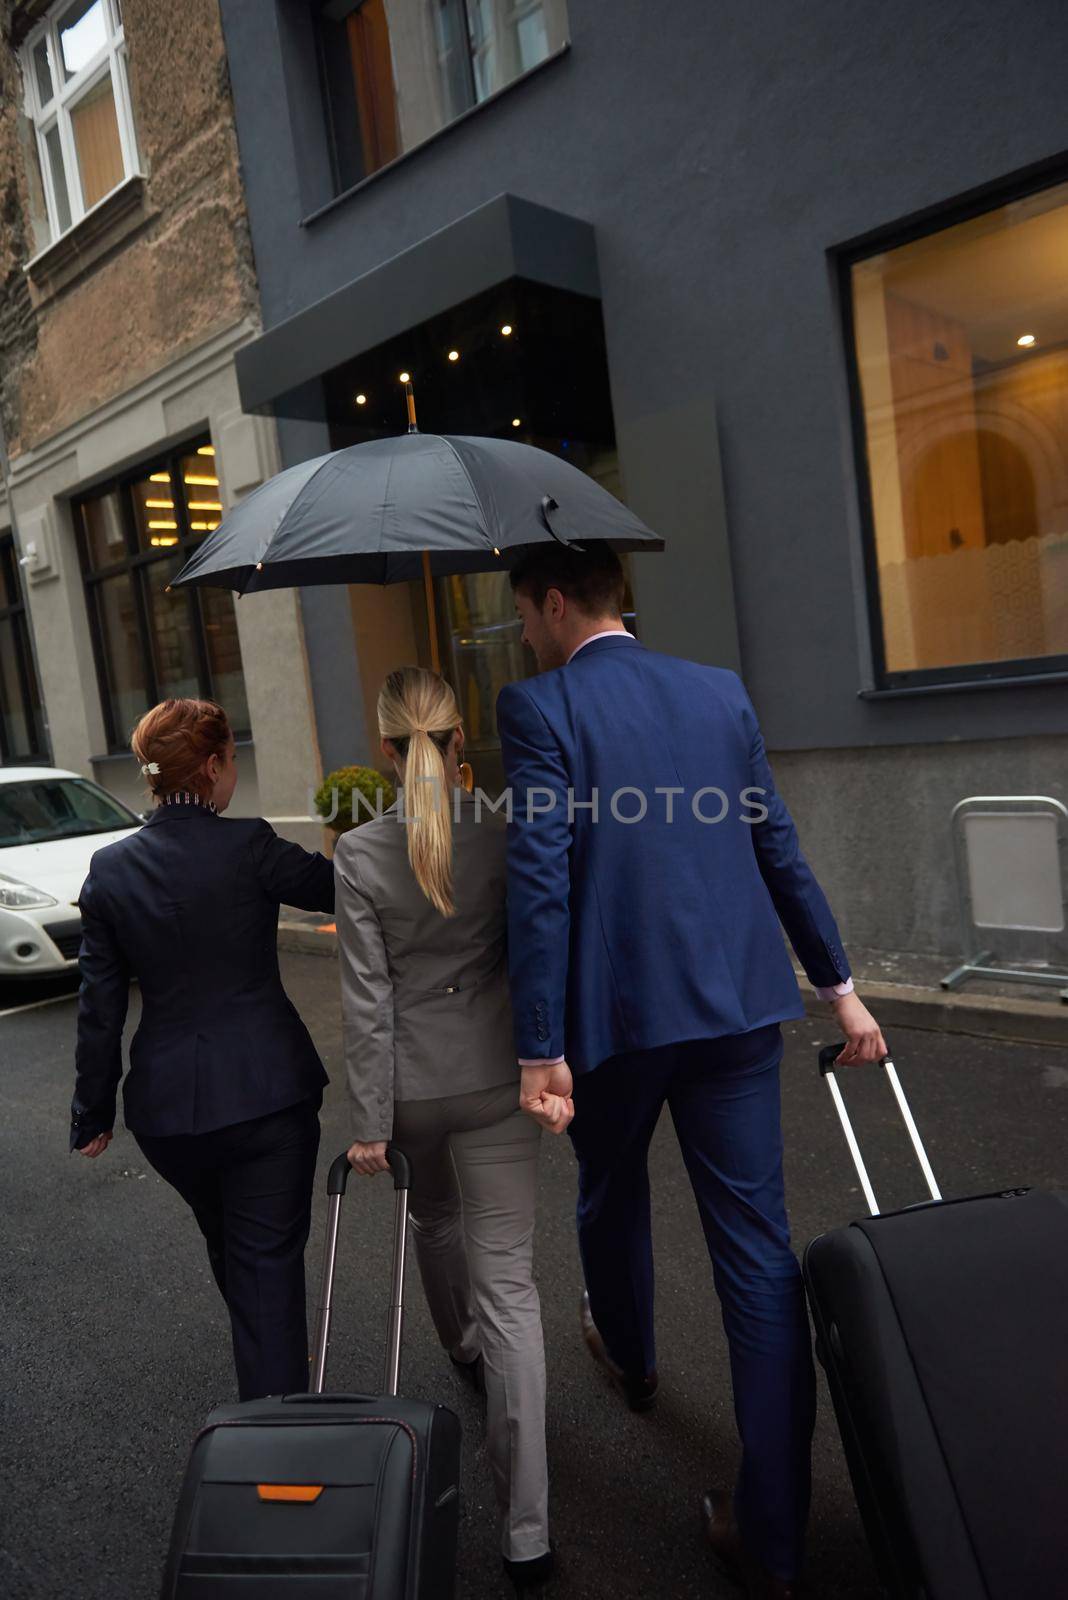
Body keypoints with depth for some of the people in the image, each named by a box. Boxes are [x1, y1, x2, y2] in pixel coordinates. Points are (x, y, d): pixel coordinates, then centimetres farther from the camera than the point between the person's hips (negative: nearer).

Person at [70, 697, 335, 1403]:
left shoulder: (110, 869, -3)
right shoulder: (249, 846, -16)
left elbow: (101, 1008, 1)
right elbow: (340, 889, -1)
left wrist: (93, 1113, 11)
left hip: (166, 1105, 5)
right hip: (267, 1091, -5)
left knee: (229, 1251, 27)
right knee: (268, 1259, 7)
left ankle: (268, 1377, 50)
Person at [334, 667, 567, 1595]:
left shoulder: (359, 853, -12)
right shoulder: (505, 836, -10)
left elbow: (367, 997, -11)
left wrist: (371, 1120, -6)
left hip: (412, 1084, 1)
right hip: (494, 1079, 0)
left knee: (434, 1221, 31)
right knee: (508, 1282, 4)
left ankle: (465, 1349, 59)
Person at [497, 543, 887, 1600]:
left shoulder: (537, 708, -9)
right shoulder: (720, 691, 6)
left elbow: (538, 883, -16)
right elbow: (779, 851, 9)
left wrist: (539, 1050, -13)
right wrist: (839, 987, 16)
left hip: (613, 1010, -3)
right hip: (737, 1005, 4)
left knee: (610, 1193, 25)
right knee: (757, 1246, 7)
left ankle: (627, 1353, 53)